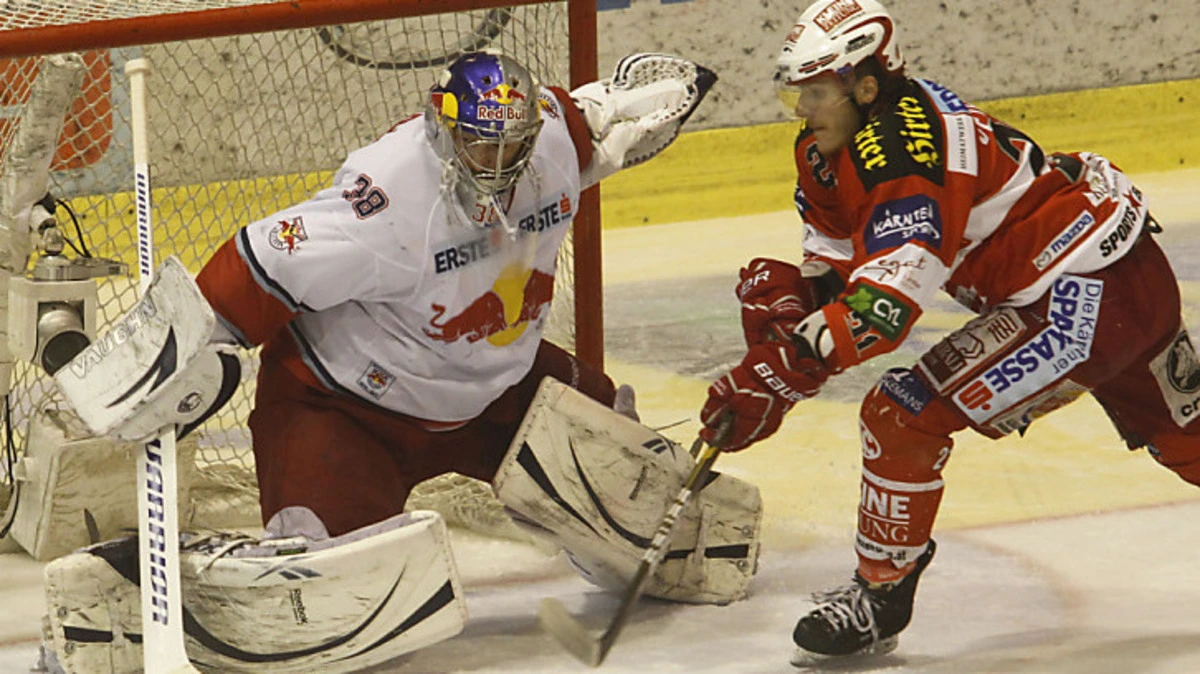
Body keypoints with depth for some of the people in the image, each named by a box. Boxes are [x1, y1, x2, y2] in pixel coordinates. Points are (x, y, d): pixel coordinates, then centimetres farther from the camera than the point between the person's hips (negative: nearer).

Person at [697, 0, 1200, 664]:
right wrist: (783, 295, -11)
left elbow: (889, 293, -34)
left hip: (1086, 296, -11)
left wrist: (777, 371, -38)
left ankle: (880, 596, 2)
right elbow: (839, 269, 10)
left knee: (904, 414, -12)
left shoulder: (904, 144, -25)